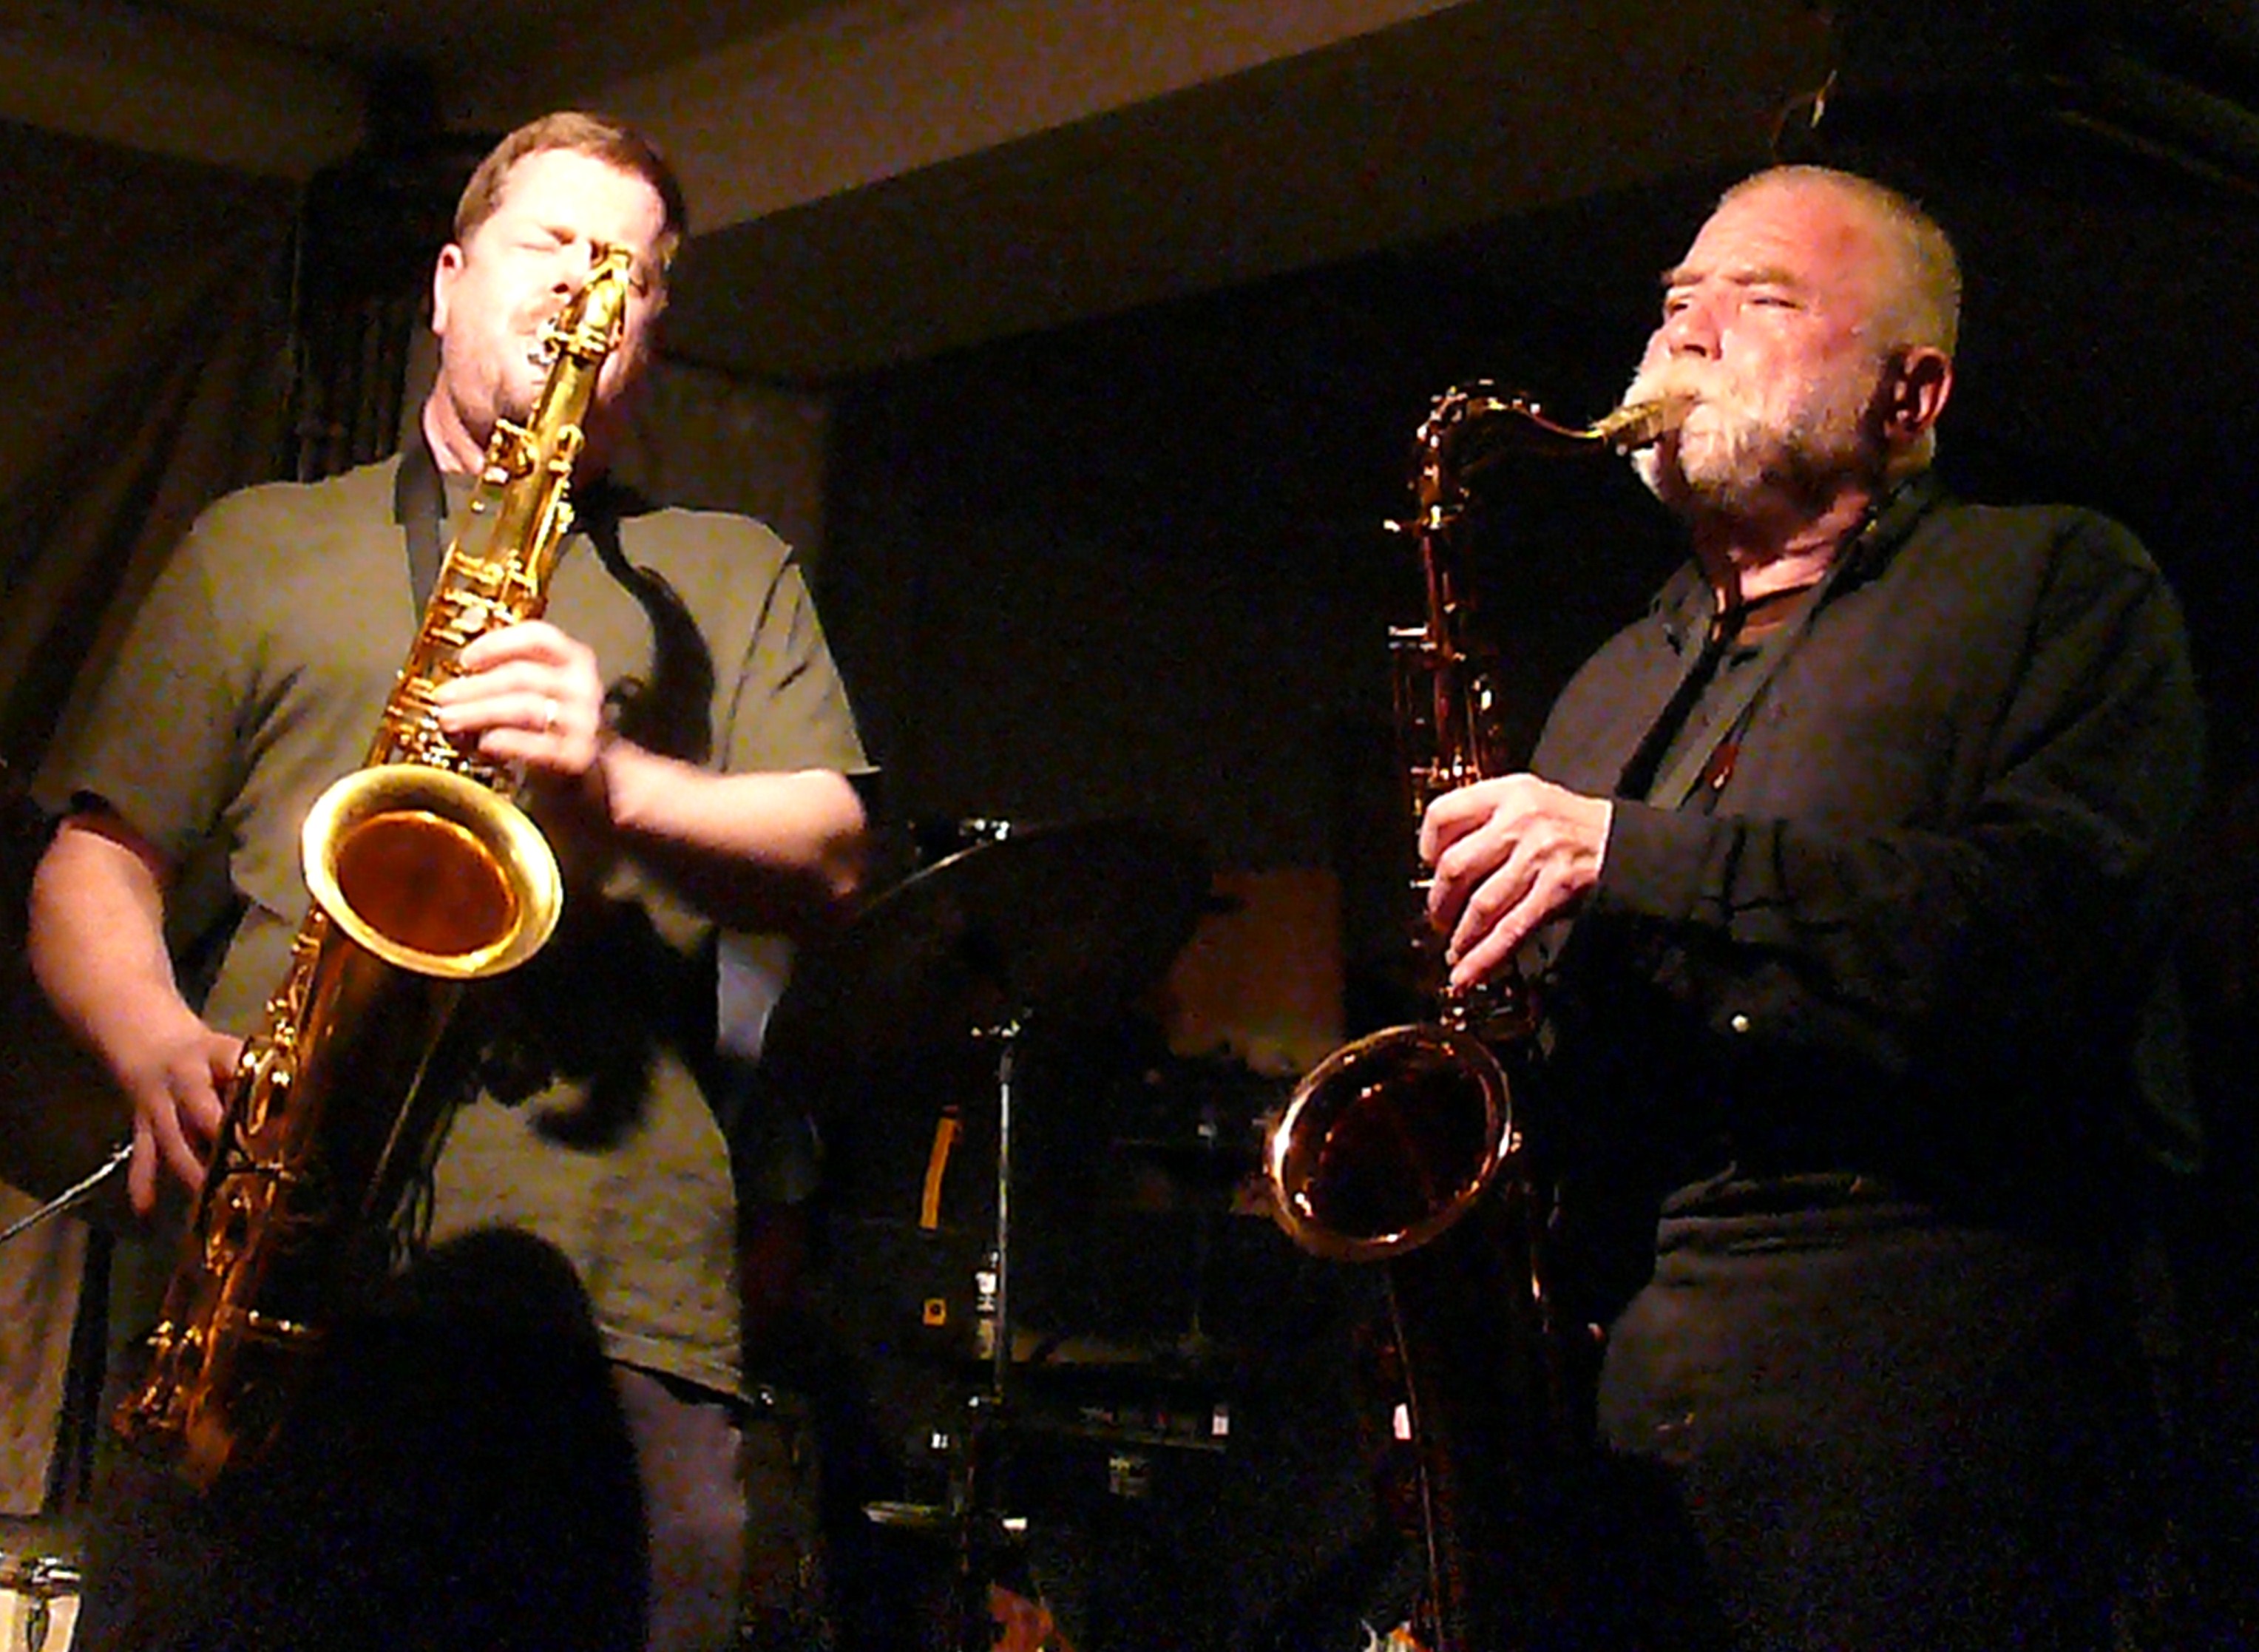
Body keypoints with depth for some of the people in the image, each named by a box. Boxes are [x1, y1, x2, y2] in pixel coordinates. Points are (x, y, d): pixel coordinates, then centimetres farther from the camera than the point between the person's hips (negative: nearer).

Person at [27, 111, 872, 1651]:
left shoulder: (731, 573, 23)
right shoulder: (259, 543, 22)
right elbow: (95, 862, 15)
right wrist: (161, 1042, -7)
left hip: (616, 1314, 0)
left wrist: (617, 783, -11)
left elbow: (829, 857, 9)